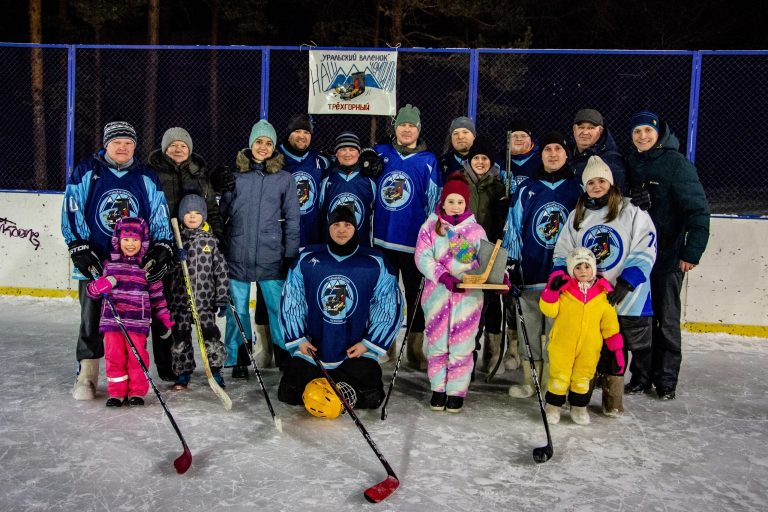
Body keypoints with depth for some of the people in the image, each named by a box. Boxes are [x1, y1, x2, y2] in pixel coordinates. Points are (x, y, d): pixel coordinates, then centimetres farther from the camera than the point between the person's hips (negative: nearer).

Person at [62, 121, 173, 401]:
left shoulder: (147, 178, 8)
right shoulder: (85, 172, 2)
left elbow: (160, 217, 9)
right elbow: (71, 213, -1)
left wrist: (163, 248, -4)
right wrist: (80, 250, -8)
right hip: (94, 262, -1)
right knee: (92, 319, 5)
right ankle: (87, 375, 19)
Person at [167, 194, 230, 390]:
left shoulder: (211, 240, 2)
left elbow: (222, 271, 2)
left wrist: (222, 299, -1)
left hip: (205, 300, -1)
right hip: (180, 300, 1)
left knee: (211, 337, -5)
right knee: (180, 339, 8)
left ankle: (215, 370, 13)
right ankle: (183, 374, 24)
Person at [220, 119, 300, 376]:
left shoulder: (284, 178, 4)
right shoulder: (235, 175, 5)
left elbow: (291, 219, 5)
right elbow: (221, 212, 10)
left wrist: (290, 255, 1)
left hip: (272, 256, -1)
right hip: (238, 255, 1)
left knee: (278, 307, 1)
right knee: (237, 309, 6)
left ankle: (284, 357, 15)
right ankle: (237, 359, 19)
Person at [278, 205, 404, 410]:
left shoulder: (375, 263, -5)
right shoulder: (307, 259, -2)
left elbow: (390, 307, -1)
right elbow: (290, 301, 5)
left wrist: (369, 344, -5)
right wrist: (298, 339, -2)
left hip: (356, 351, -1)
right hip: (311, 349, 1)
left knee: (370, 398, -15)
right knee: (289, 393, -9)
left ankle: (342, 384, 18)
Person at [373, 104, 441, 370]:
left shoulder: (428, 161, 2)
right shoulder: (379, 153, 6)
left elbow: (434, 203, 3)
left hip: (413, 241, -2)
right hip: (382, 238, 2)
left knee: (415, 296, 8)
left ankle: (415, 351, 20)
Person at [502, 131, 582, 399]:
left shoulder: (577, 189, 4)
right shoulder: (526, 189, 5)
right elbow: (513, 226, 6)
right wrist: (511, 263, 0)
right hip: (529, 272, 1)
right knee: (529, 329, 8)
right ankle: (530, 380, 21)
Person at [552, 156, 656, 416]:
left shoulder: (633, 211, -1)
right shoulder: (576, 216, 14)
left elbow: (644, 252, -7)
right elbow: (562, 253, 14)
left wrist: (624, 284, -18)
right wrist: (559, 275, -7)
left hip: (628, 298, -3)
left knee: (617, 347, 1)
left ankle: (613, 399, 18)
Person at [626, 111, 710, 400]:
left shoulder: (676, 163, -8)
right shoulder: (630, 165, 8)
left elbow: (698, 210, -12)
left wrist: (692, 251, -18)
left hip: (668, 255, -5)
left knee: (667, 319, 5)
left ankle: (666, 379, 16)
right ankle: (642, 375, 20)